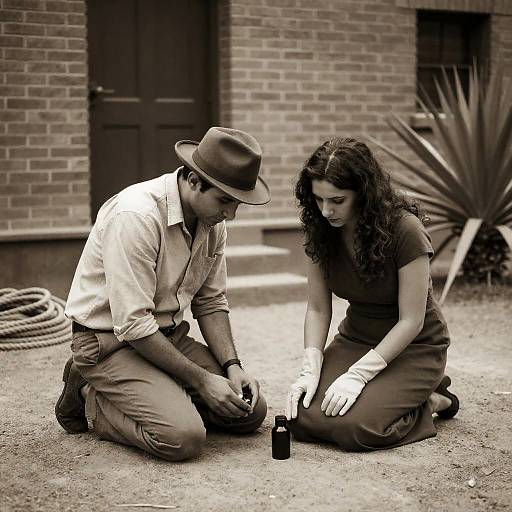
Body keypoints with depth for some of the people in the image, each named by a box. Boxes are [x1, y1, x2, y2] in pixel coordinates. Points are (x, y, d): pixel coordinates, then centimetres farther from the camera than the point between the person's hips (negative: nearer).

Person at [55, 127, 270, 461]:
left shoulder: (213, 220, -1)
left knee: (251, 410, -2)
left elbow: (211, 303, 9)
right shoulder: (136, 215, -27)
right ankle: (92, 401, -1)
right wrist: (202, 380, -21)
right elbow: (132, 325, -27)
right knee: (184, 436, -26)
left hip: (170, 337, 8)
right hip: (111, 342, -8)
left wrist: (232, 366, -7)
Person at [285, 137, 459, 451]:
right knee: (303, 419, -18)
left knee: (352, 427, -28)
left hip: (414, 348, -5)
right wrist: (311, 370, -17)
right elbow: (318, 309, -2)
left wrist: (357, 375, -26)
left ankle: (431, 401, 1)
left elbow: (411, 321, -21)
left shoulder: (405, 230, -23)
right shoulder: (322, 231, -6)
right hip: (355, 340, 5)